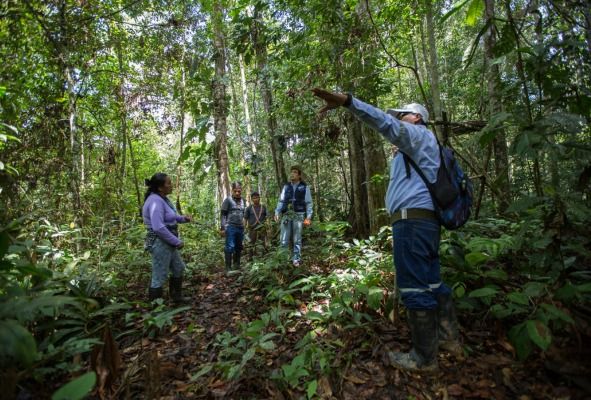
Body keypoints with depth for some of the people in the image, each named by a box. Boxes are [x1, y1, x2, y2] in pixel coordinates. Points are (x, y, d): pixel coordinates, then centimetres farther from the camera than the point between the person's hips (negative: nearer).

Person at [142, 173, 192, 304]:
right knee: (159, 277, 2)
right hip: (160, 243, -11)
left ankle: (176, 297, 40)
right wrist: (177, 242, -21)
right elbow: (158, 228, -29)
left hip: (168, 243, 11)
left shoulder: (163, 199, 8)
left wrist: (183, 218, 4)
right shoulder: (155, 201, -22)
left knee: (178, 269, 23)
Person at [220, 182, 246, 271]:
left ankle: (237, 265, 25)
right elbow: (223, 214, -5)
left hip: (240, 227, 6)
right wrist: (223, 228, -12)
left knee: (238, 247, 12)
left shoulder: (242, 200, 13)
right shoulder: (228, 200, -3)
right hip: (230, 227, -5)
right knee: (229, 247, -6)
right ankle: (228, 268, -1)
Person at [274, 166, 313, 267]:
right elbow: (281, 200, 10)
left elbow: (308, 203, 2)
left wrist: (308, 217, -6)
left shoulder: (305, 187, 4)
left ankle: (296, 259, 14)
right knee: (283, 240, -1)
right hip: (286, 215, 2)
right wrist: (277, 212, -3)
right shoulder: (286, 186, 12)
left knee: (297, 239, 5)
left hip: (298, 215, -2)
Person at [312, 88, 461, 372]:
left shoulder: (420, 135, -1)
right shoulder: (417, 149, 31)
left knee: (415, 288, -5)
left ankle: (424, 357, 6)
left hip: (412, 220, -11)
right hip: (425, 220, 11)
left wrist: (347, 101, -30)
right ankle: (449, 338, 30)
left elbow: (386, 124, -20)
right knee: (432, 283, 17)